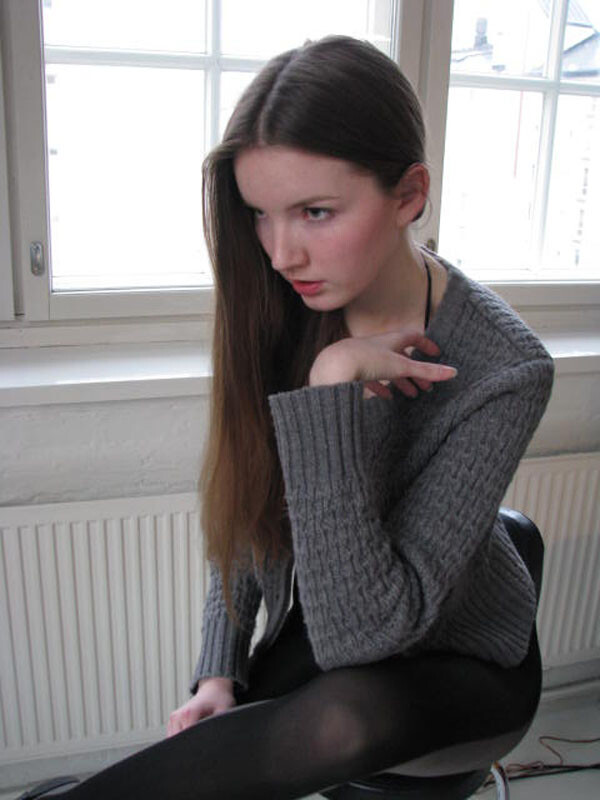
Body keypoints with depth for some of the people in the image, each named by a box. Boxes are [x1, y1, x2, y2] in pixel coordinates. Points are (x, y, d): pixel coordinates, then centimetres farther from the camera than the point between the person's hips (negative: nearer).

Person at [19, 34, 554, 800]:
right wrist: (218, 671, -9)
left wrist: (331, 390, -36)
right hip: (313, 627, 4)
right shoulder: (281, 315, -13)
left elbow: (361, 634, -31)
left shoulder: (505, 370, -27)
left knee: (349, 717, -34)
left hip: (461, 655, -3)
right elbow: (243, 511, -1)